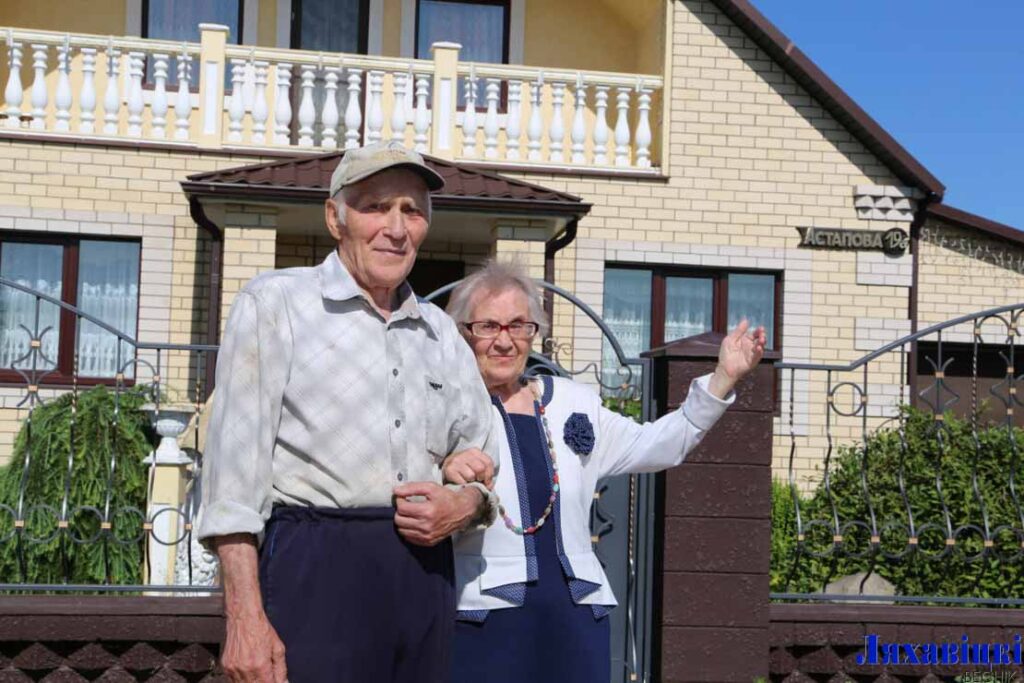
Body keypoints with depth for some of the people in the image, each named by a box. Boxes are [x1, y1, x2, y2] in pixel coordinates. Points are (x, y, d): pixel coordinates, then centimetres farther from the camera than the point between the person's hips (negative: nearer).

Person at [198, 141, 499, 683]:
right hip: (315, 571, -5)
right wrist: (245, 617, -15)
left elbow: (482, 465, 23)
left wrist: (466, 504, -2)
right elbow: (235, 461, -6)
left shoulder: (441, 333, 18)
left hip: (424, 572, 5)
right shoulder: (274, 303, 2)